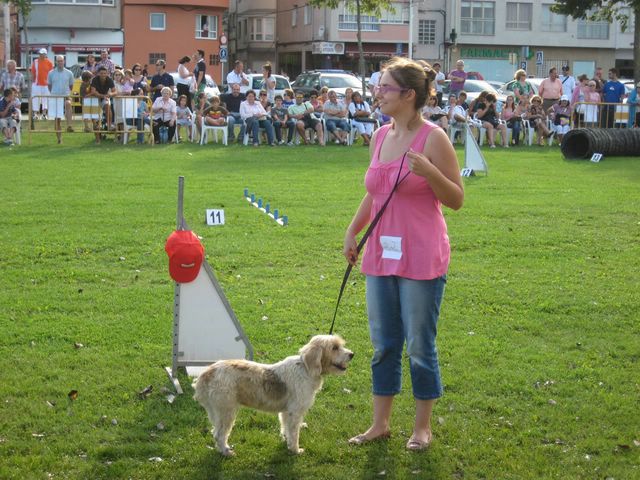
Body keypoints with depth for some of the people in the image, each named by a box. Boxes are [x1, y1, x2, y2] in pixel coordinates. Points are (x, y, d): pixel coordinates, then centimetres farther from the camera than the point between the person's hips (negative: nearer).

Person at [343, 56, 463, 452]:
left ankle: (423, 427, 18)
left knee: (420, 345, 3)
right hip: (381, 255, 7)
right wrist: (352, 232, 18)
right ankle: (380, 423, 24)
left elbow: (457, 200, -9)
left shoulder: (433, 138, -11)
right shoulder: (380, 136, 9)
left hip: (421, 258, -6)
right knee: (383, 343, 13)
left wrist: (429, 172, -24)